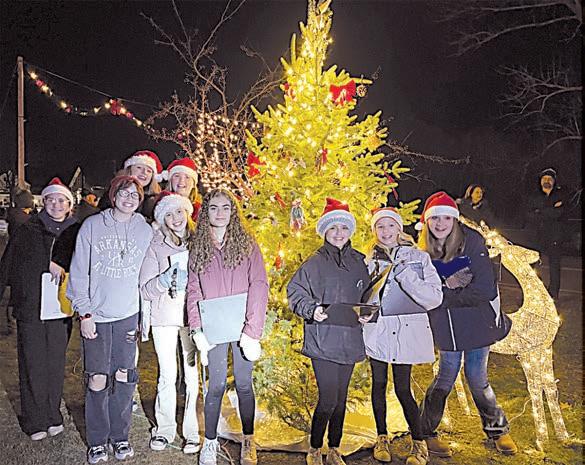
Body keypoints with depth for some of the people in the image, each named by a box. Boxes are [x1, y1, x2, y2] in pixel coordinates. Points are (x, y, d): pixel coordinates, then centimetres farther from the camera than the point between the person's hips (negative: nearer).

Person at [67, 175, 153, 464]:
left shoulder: (146, 231, 6)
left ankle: (120, 436, 22)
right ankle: (97, 440, 17)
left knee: (124, 376, 5)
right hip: (95, 315, -1)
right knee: (97, 378, -1)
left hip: (128, 315, 2)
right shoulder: (92, 225, 0)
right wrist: (84, 313, -6)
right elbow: (79, 271, 0)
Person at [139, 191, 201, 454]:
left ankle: (192, 432, 16)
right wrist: (165, 280, -16)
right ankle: (165, 429, 24)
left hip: (193, 315, 0)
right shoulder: (156, 247, 3)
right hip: (164, 317, 0)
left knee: (193, 376, 0)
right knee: (167, 376, 5)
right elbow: (145, 290, 1)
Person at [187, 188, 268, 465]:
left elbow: (259, 285, -5)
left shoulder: (247, 243, 2)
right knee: (217, 384, 1)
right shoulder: (198, 247, 8)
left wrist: (252, 329, -13)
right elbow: (193, 290, 5)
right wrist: (197, 328, -7)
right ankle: (210, 442, 20)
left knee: (243, 384, 8)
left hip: (242, 326, 0)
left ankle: (248, 442, 25)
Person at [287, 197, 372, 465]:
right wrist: (311, 310, -18)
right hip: (323, 340, -4)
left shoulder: (358, 262, 9)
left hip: (350, 340, 5)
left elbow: (367, 296, 18)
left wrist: (368, 313, -1)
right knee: (328, 399, -6)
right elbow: (295, 292, -3)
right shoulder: (315, 263, -5)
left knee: (341, 398, 14)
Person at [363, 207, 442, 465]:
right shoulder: (369, 262, 6)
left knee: (403, 389, -1)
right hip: (376, 329, 3)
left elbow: (435, 298, -9)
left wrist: (406, 277, -20)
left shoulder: (418, 257, -1)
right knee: (379, 384, 10)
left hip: (407, 331, -2)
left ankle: (419, 443, 20)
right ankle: (382, 438, 29)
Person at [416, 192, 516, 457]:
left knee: (477, 378, 8)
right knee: (446, 377, 7)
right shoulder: (423, 251, -1)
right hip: (446, 327, 2)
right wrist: (447, 284, -21)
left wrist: (444, 296, -15)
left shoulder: (473, 242, -13)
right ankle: (425, 433, 26)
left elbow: (485, 290, -20)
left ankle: (497, 428, 35)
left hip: (477, 322, -2)